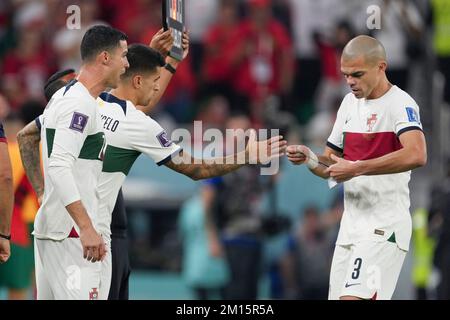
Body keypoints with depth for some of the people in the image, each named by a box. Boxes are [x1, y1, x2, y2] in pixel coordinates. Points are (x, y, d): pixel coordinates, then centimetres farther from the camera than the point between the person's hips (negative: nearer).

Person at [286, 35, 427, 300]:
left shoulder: (400, 104, -11)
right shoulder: (350, 103, 14)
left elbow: (417, 156, -30)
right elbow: (330, 166, 20)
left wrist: (356, 168, -28)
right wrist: (309, 158, -3)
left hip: (384, 227, -8)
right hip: (351, 225, 8)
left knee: (354, 297, -22)